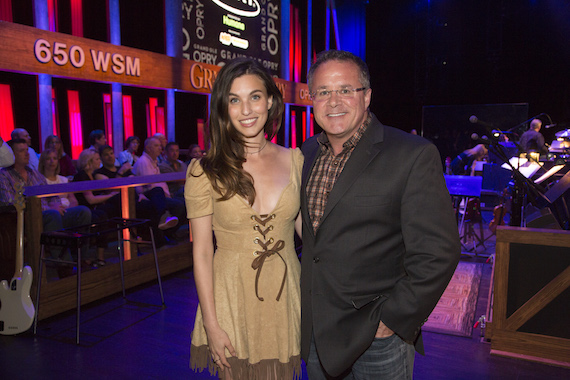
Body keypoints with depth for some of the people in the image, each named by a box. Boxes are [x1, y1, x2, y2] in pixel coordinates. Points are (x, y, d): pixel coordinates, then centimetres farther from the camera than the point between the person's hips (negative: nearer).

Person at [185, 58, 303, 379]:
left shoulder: (294, 160, -1)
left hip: (286, 295, 2)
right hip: (232, 298, -2)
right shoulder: (205, 171, -9)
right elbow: (202, 253, -7)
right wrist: (211, 324, -7)